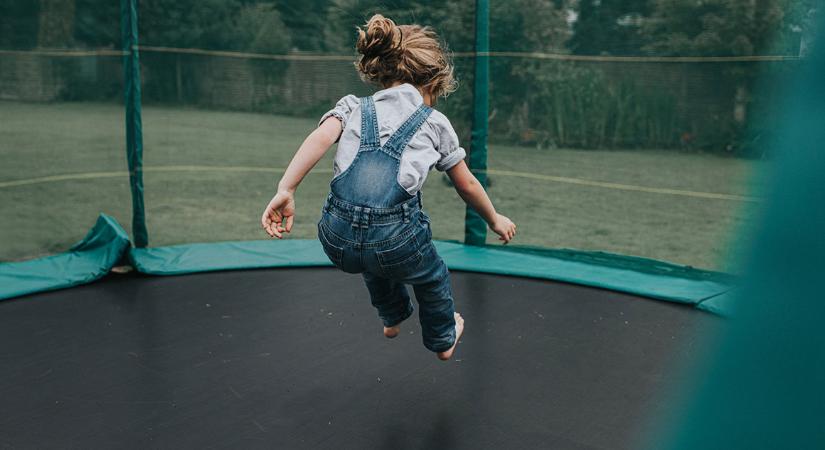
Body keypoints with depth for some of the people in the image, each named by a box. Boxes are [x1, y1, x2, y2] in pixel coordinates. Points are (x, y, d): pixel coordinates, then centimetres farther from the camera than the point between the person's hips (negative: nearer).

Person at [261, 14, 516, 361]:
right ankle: (443, 340, 58)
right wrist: (495, 221, 39)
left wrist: (285, 190, -12)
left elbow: (320, 138, -5)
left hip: (337, 241, 3)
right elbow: (467, 185, 23)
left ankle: (392, 318, 66)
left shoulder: (353, 107, 16)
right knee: (432, 278, 34)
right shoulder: (435, 122, 14)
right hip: (395, 241, -3)